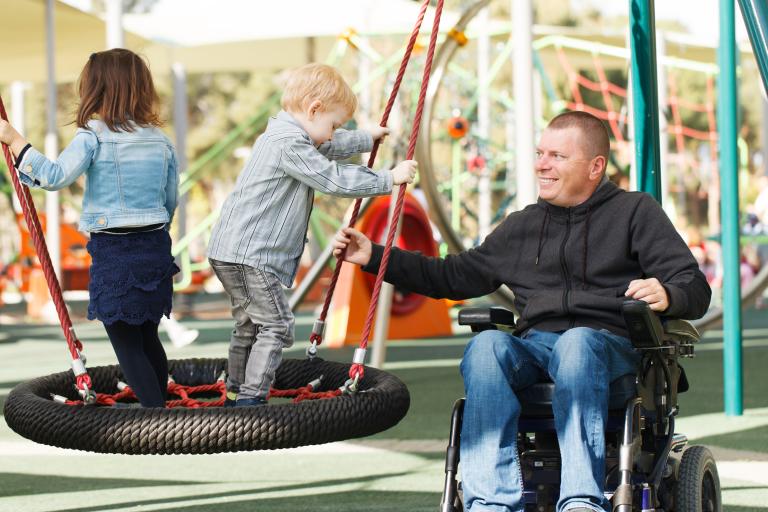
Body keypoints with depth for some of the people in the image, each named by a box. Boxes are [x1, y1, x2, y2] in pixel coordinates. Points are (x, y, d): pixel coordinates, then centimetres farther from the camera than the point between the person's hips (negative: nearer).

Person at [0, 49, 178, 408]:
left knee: (126, 345, 1)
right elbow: (170, 201, 13)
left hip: (113, 250, -6)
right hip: (155, 248, 6)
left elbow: (55, 176, -21)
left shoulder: (93, 135, -11)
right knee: (147, 338, 19)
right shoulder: (159, 139, 7)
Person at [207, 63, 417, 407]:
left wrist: (366, 138, 46)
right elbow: (334, 179, -19)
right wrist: (389, 178, -11)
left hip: (233, 253, 11)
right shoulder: (289, 144, -18)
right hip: (248, 256, -11)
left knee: (249, 327, 19)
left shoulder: (287, 136, 15)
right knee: (275, 327, -11)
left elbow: (330, 148, 34)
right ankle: (251, 399, -15)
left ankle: (236, 398, 27)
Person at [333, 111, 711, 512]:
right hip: (533, 345, 4)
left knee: (576, 342, -39)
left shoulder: (635, 212, 13)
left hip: (609, 344, -4)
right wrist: (374, 257, 25)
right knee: (486, 346, -30)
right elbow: (454, 276, 32)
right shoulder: (521, 227, 27)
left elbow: (695, 289, 4)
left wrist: (666, 296, -20)